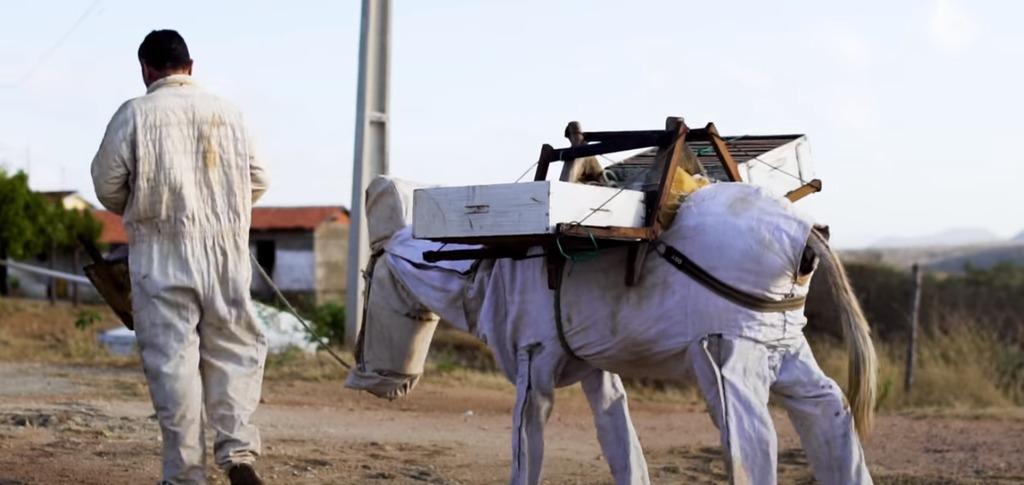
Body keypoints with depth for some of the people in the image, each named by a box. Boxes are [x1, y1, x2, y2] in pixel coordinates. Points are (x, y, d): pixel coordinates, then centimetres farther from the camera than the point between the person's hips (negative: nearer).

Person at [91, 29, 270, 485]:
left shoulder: (134, 114, -4)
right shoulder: (226, 112, 5)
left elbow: (107, 184, -1)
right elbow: (257, 180, 11)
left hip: (161, 255, -2)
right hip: (226, 250, 2)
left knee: (172, 357, 2)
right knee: (233, 346, 12)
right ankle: (237, 448, -2)